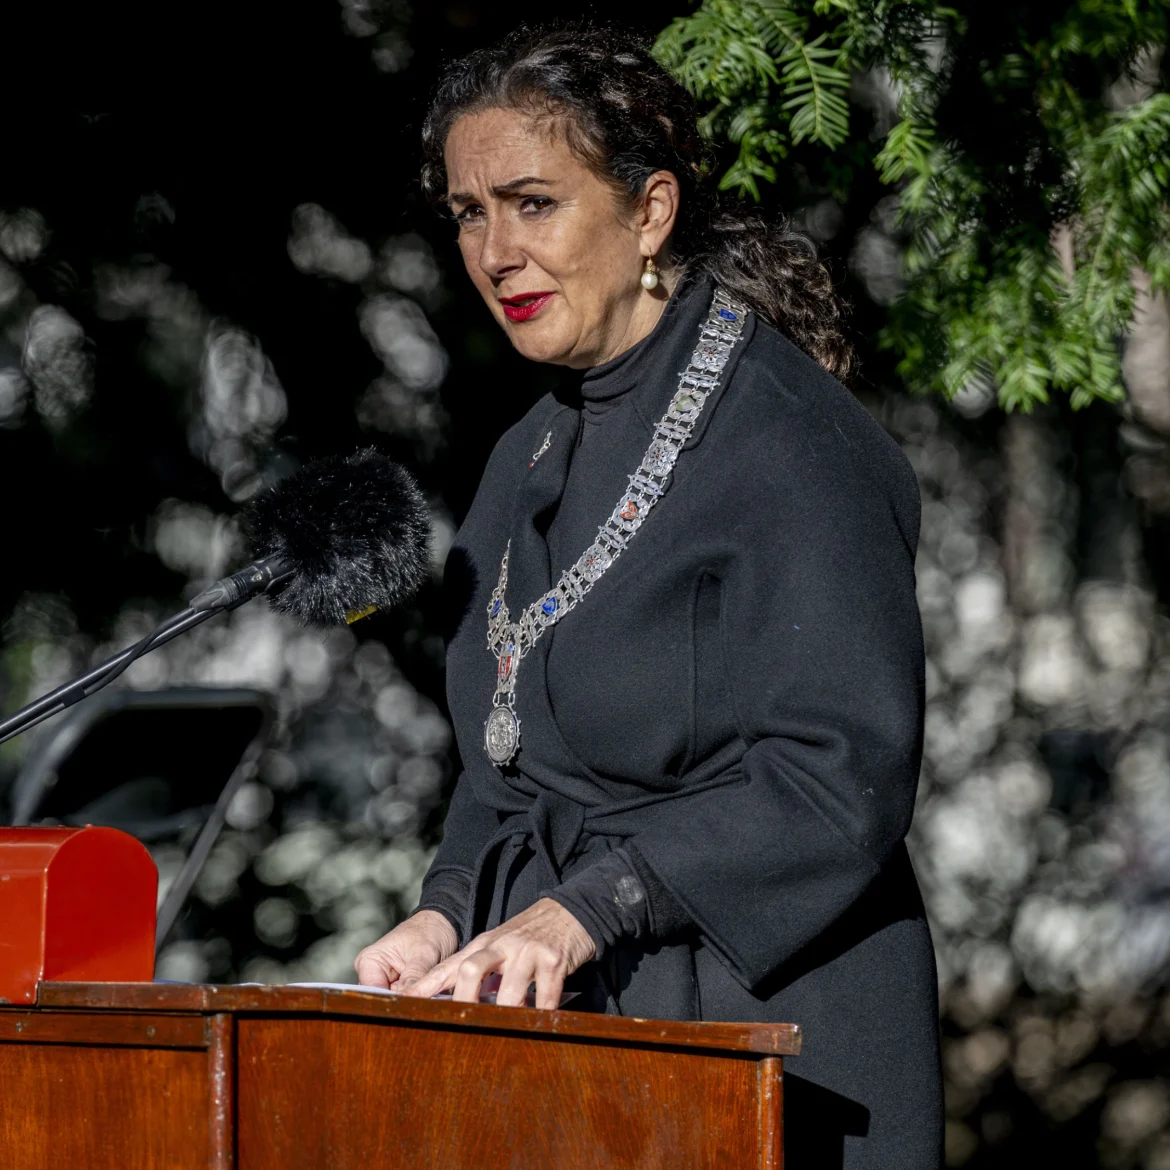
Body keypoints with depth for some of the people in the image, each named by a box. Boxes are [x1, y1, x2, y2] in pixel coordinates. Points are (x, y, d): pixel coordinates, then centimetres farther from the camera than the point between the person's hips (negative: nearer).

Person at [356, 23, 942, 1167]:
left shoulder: (784, 440, -11)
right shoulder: (533, 457, 15)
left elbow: (838, 774, -19)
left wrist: (584, 911, -24)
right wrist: (449, 916, 0)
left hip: (758, 1038, -7)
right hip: (553, 1028, 7)